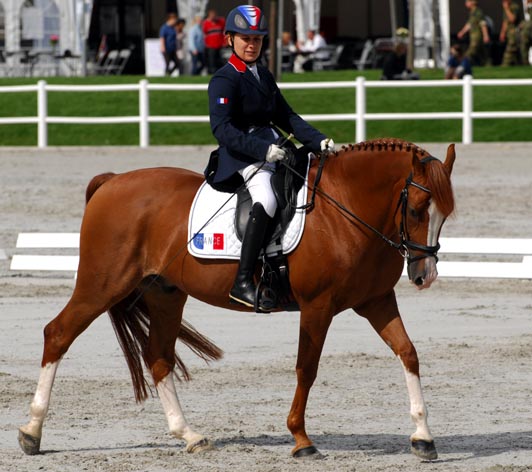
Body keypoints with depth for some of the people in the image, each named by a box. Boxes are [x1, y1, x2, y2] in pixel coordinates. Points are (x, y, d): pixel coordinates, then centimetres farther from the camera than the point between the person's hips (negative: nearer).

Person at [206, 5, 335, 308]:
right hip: (243, 156, -9)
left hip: (272, 150, 9)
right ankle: (243, 282, -36)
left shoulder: (264, 76, 17)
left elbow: (286, 117, 20)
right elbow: (222, 129, -20)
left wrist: (318, 141, 6)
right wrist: (262, 149, -30)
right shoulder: (224, 80, -9)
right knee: (266, 200, -34)